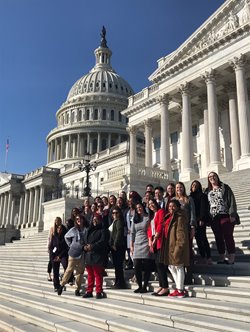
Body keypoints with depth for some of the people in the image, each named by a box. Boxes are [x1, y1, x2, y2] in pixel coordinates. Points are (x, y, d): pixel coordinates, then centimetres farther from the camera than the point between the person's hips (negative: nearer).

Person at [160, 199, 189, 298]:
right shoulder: (169, 217, 16)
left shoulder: (180, 218, -12)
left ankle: (180, 291, 5)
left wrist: (178, 246, -22)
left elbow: (181, 234, -17)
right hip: (169, 245, 10)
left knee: (178, 267, -3)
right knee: (171, 267, 15)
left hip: (176, 245, -10)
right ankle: (179, 288, 25)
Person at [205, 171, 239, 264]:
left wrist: (232, 214, -12)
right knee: (218, 238, 5)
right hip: (214, 218, 4)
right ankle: (221, 258, 11)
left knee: (228, 237, -5)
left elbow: (232, 201, -2)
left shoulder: (225, 187, 5)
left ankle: (231, 258, -2)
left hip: (225, 216, -3)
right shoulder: (207, 191, 15)